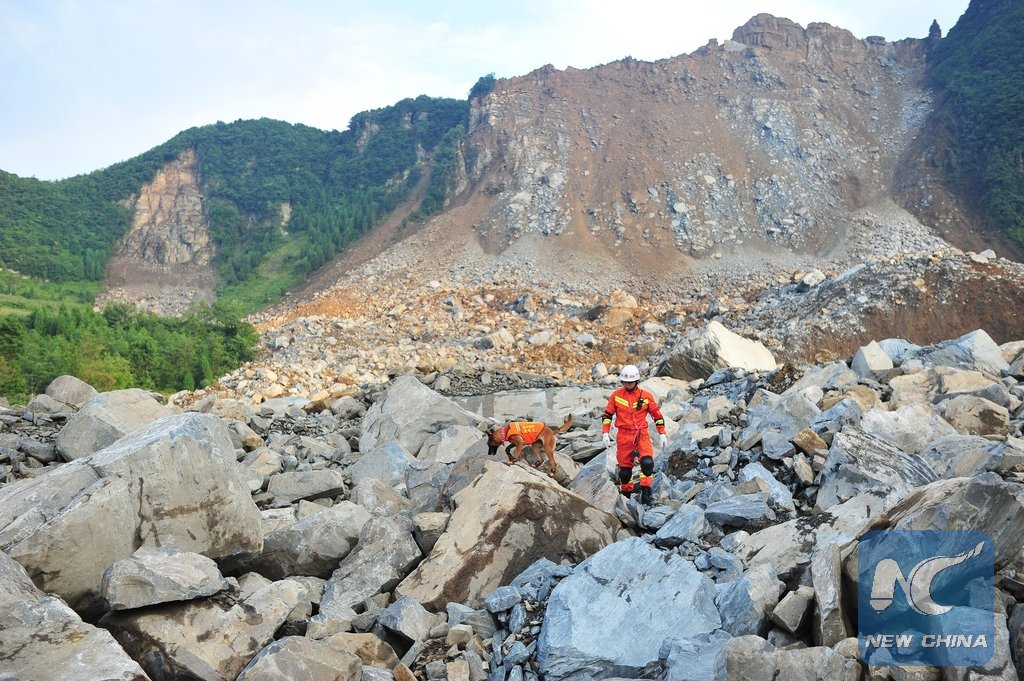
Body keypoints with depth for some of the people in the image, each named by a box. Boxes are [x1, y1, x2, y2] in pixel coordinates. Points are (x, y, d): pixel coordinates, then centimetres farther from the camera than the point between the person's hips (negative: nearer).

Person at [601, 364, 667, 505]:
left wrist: (662, 434, 5)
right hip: (624, 436, 1)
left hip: (642, 435, -1)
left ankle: (645, 492, -8)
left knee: (647, 462, -22)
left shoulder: (646, 396, 1)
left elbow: (657, 415, 8)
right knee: (624, 468, 4)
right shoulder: (616, 395, 2)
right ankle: (626, 494, 24)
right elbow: (607, 415, 9)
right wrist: (605, 433, 0)